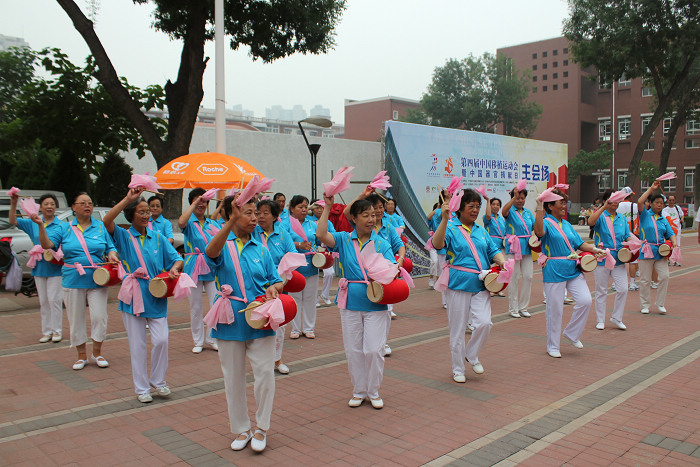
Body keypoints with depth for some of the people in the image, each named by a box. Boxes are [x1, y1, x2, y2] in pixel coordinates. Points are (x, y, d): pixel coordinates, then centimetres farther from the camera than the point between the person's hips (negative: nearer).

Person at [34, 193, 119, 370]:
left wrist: (112, 255, -13)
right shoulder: (65, 228, 6)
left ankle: (97, 353, 18)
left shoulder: (101, 227, 6)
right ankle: (82, 356, 23)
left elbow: (110, 247, 9)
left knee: (99, 317, -2)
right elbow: (47, 244, -3)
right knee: (76, 320, 8)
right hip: (73, 281, 1)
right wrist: (41, 225, -16)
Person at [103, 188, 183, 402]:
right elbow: (107, 221, -20)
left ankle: (158, 380, 20)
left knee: (161, 340, -3)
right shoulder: (124, 237, -2)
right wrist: (128, 199, -22)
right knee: (138, 344, 6)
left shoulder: (158, 237, 6)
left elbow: (177, 259, 6)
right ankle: (141, 387, 21)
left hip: (156, 298, 2)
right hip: (133, 298, -2)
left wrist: (174, 268, -17)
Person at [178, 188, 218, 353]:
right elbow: (181, 222, -26)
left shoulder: (213, 223, 12)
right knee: (195, 306, 6)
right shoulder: (189, 222, 0)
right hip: (194, 267, -3)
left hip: (212, 266, 3)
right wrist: (194, 204, -19)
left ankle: (212, 338, 15)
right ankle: (198, 341, 19)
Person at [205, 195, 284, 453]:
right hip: (231, 322, -1)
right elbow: (211, 252, -30)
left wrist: (274, 288, -14)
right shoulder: (223, 245, -4)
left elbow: (277, 280, 10)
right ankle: (241, 429, 27)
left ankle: (262, 428, 18)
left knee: (265, 373, -2)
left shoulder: (261, 248, 4)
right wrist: (231, 222, -44)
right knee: (233, 378, 10)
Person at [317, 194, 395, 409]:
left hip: (376, 304, -1)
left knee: (374, 350, -1)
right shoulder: (344, 240, 2)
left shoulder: (382, 244, 0)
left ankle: (374, 392, 21)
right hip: (350, 304, 1)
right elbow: (321, 234, -15)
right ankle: (358, 391, 28)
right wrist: (327, 208, -13)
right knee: (353, 350, 10)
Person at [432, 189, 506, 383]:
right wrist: (444, 219, -34)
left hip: (481, 285, 4)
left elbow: (494, 251, 12)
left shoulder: (482, 231, 14)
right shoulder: (451, 229, -4)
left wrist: (502, 262, -10)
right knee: (458, 329, 5)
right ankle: (458, 369, 22)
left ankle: (472, 355, 18)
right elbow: (438, 244, -22)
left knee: (484, 323, -10)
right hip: (459, 284, -4)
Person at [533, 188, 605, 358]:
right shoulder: (546, 222, -6)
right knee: (555, 309, 1)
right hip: (554, 272, -6)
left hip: (573, 270, 6)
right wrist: (539, 209, -34)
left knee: (585, 301, -6)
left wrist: (594, 249, 3)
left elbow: (579, 244, 19)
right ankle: (553, 347, 17)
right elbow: (539, 232, -30)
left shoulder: (567, 224, 16)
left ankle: (572, 333, 17)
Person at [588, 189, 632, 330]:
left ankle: (616, 318, 16)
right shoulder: (600, 216, -3)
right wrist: (604, 207, -30)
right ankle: (600, 320, 17)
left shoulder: (622, 219, 13)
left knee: (623, 289, -1)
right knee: (601, 291, 5)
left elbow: (628, 236, 14)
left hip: (618, 259, 4)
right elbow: (591, 222, -25)